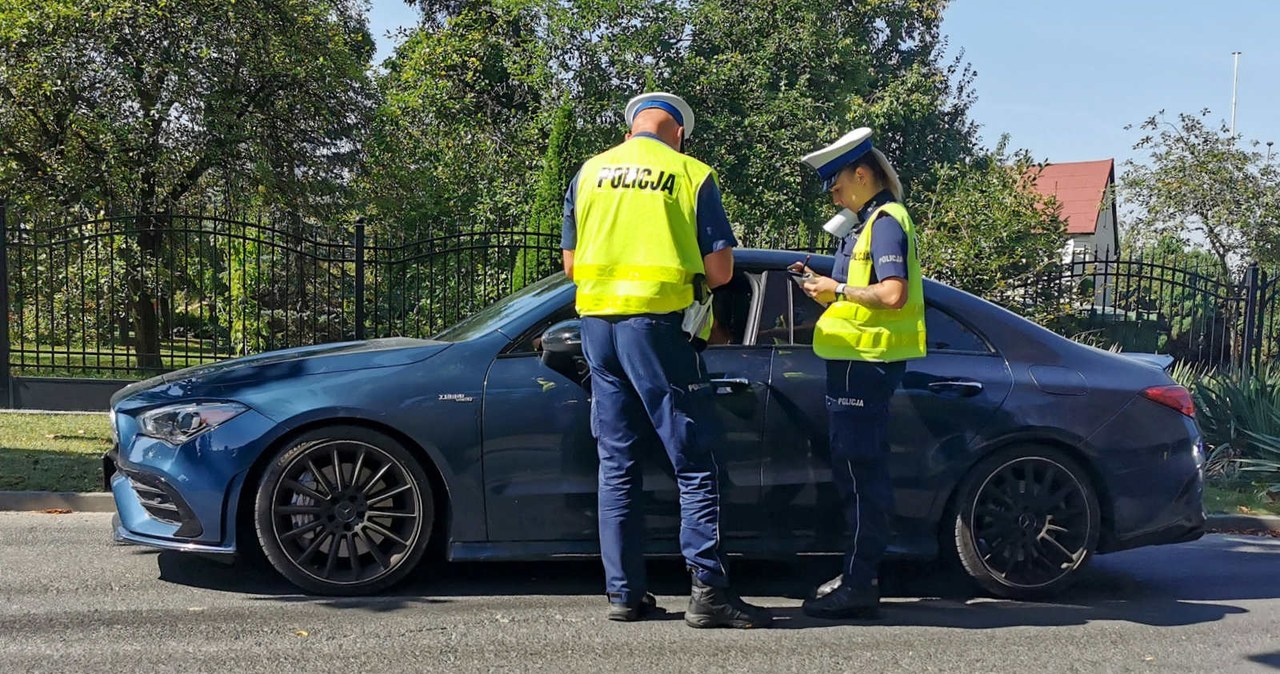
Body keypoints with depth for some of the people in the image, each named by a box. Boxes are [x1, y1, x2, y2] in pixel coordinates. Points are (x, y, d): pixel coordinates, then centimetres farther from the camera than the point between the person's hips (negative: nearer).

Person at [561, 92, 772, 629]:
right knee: (694, 462, -1)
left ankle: (624, 592, 11)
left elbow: (571, 264, 14)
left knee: (617, 464, 10)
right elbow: (720, 270, -2)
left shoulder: (588, 172, 11)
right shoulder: (692, 175, 1)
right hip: (657, 324, -4)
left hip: (597, 321, 5)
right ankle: (708, 590, -5)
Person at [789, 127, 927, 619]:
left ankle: (859, 586, -4)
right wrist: (824, 286, 9)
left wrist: (837, 289, -13)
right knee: (855, 467, 14)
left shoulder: (886, 221, -12)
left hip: (866, 360, -11)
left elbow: (893, 294, -23)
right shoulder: (867, 223, 20)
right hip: (855, 360, 11)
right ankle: (858, 575, 22)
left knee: (860, 470, -8)